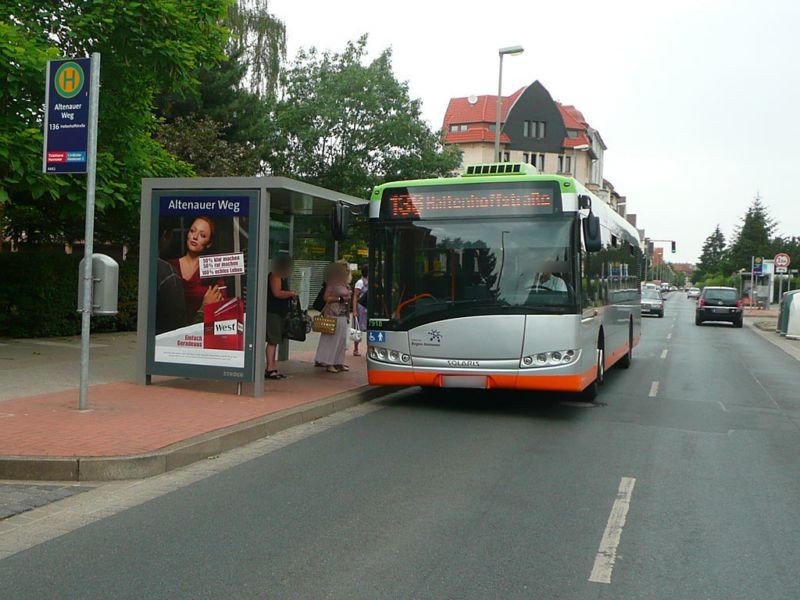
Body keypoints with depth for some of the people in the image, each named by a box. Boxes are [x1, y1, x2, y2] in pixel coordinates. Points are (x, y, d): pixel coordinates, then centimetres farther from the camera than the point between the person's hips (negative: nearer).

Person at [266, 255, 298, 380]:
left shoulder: (283, 277, 20)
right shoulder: (275, 276, -11)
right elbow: (277, 293, -21)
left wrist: (290, 295, 11)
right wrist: (291, 293, -9)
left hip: (280, 312, 10)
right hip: (273, 312, -10)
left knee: (275, 341, 11)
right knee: (272, 341, -12)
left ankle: (273, 368, 15)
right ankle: (270, 368, -13)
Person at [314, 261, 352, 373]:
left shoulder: (345, 285, 15)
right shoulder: (332, 284, -8)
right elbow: (326, 298, -12)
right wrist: (339, 299, -16)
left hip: (343, 315, 8)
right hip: (333, 314, -8)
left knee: (342, 339, 8)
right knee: (331, 338, -7)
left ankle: (338, 362, 15)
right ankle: (328, 363, -4)